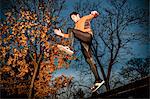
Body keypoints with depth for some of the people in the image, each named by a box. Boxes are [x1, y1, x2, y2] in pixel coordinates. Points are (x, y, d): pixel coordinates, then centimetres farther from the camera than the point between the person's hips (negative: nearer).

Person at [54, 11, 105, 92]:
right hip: (84, 42, 6)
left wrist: (94, 13, -19)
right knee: (89, 60, -7)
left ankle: (70, 48, -41)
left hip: (88, 36, -6)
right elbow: (70, 36, 31)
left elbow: (95, 15, 6)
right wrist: (61, 34, 19)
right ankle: (98, 80, -13)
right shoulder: (76, 27, 39)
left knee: (70, 30, -19)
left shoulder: (85, 18, 21)